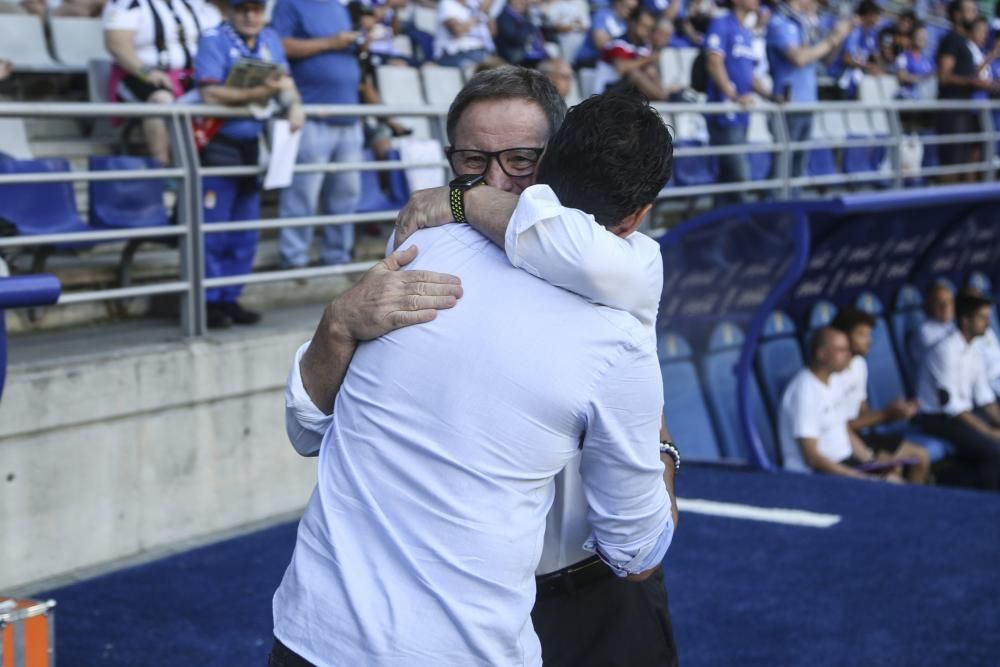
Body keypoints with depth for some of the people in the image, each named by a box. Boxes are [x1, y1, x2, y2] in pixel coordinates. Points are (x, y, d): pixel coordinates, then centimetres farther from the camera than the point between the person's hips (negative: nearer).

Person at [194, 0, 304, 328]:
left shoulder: (270, 40, 11)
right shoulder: (214, 40, -8)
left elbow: (285, 82, 7)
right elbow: (211, 94, -18)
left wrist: (294, 104, -14)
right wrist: (258, 92, -24)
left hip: (253, 145, 7)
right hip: (219, 145, -6)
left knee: (245, 232, 10)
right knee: (214, 229, -5)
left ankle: (230, 299, 20)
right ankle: (208, 302, 3)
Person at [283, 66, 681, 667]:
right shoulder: (421, 279, -3)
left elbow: (616, 271, -39)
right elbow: (311, 431, -12)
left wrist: (465, 204, -24)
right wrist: (342, 324, -33)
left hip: (598, 602, -2)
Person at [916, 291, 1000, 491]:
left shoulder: (974, 347, 5)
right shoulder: (947, 350, -21)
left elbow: (983, 394, 10)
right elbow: (950, 403, -24)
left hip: (963, 411, 9)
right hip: (938, 419, -9)